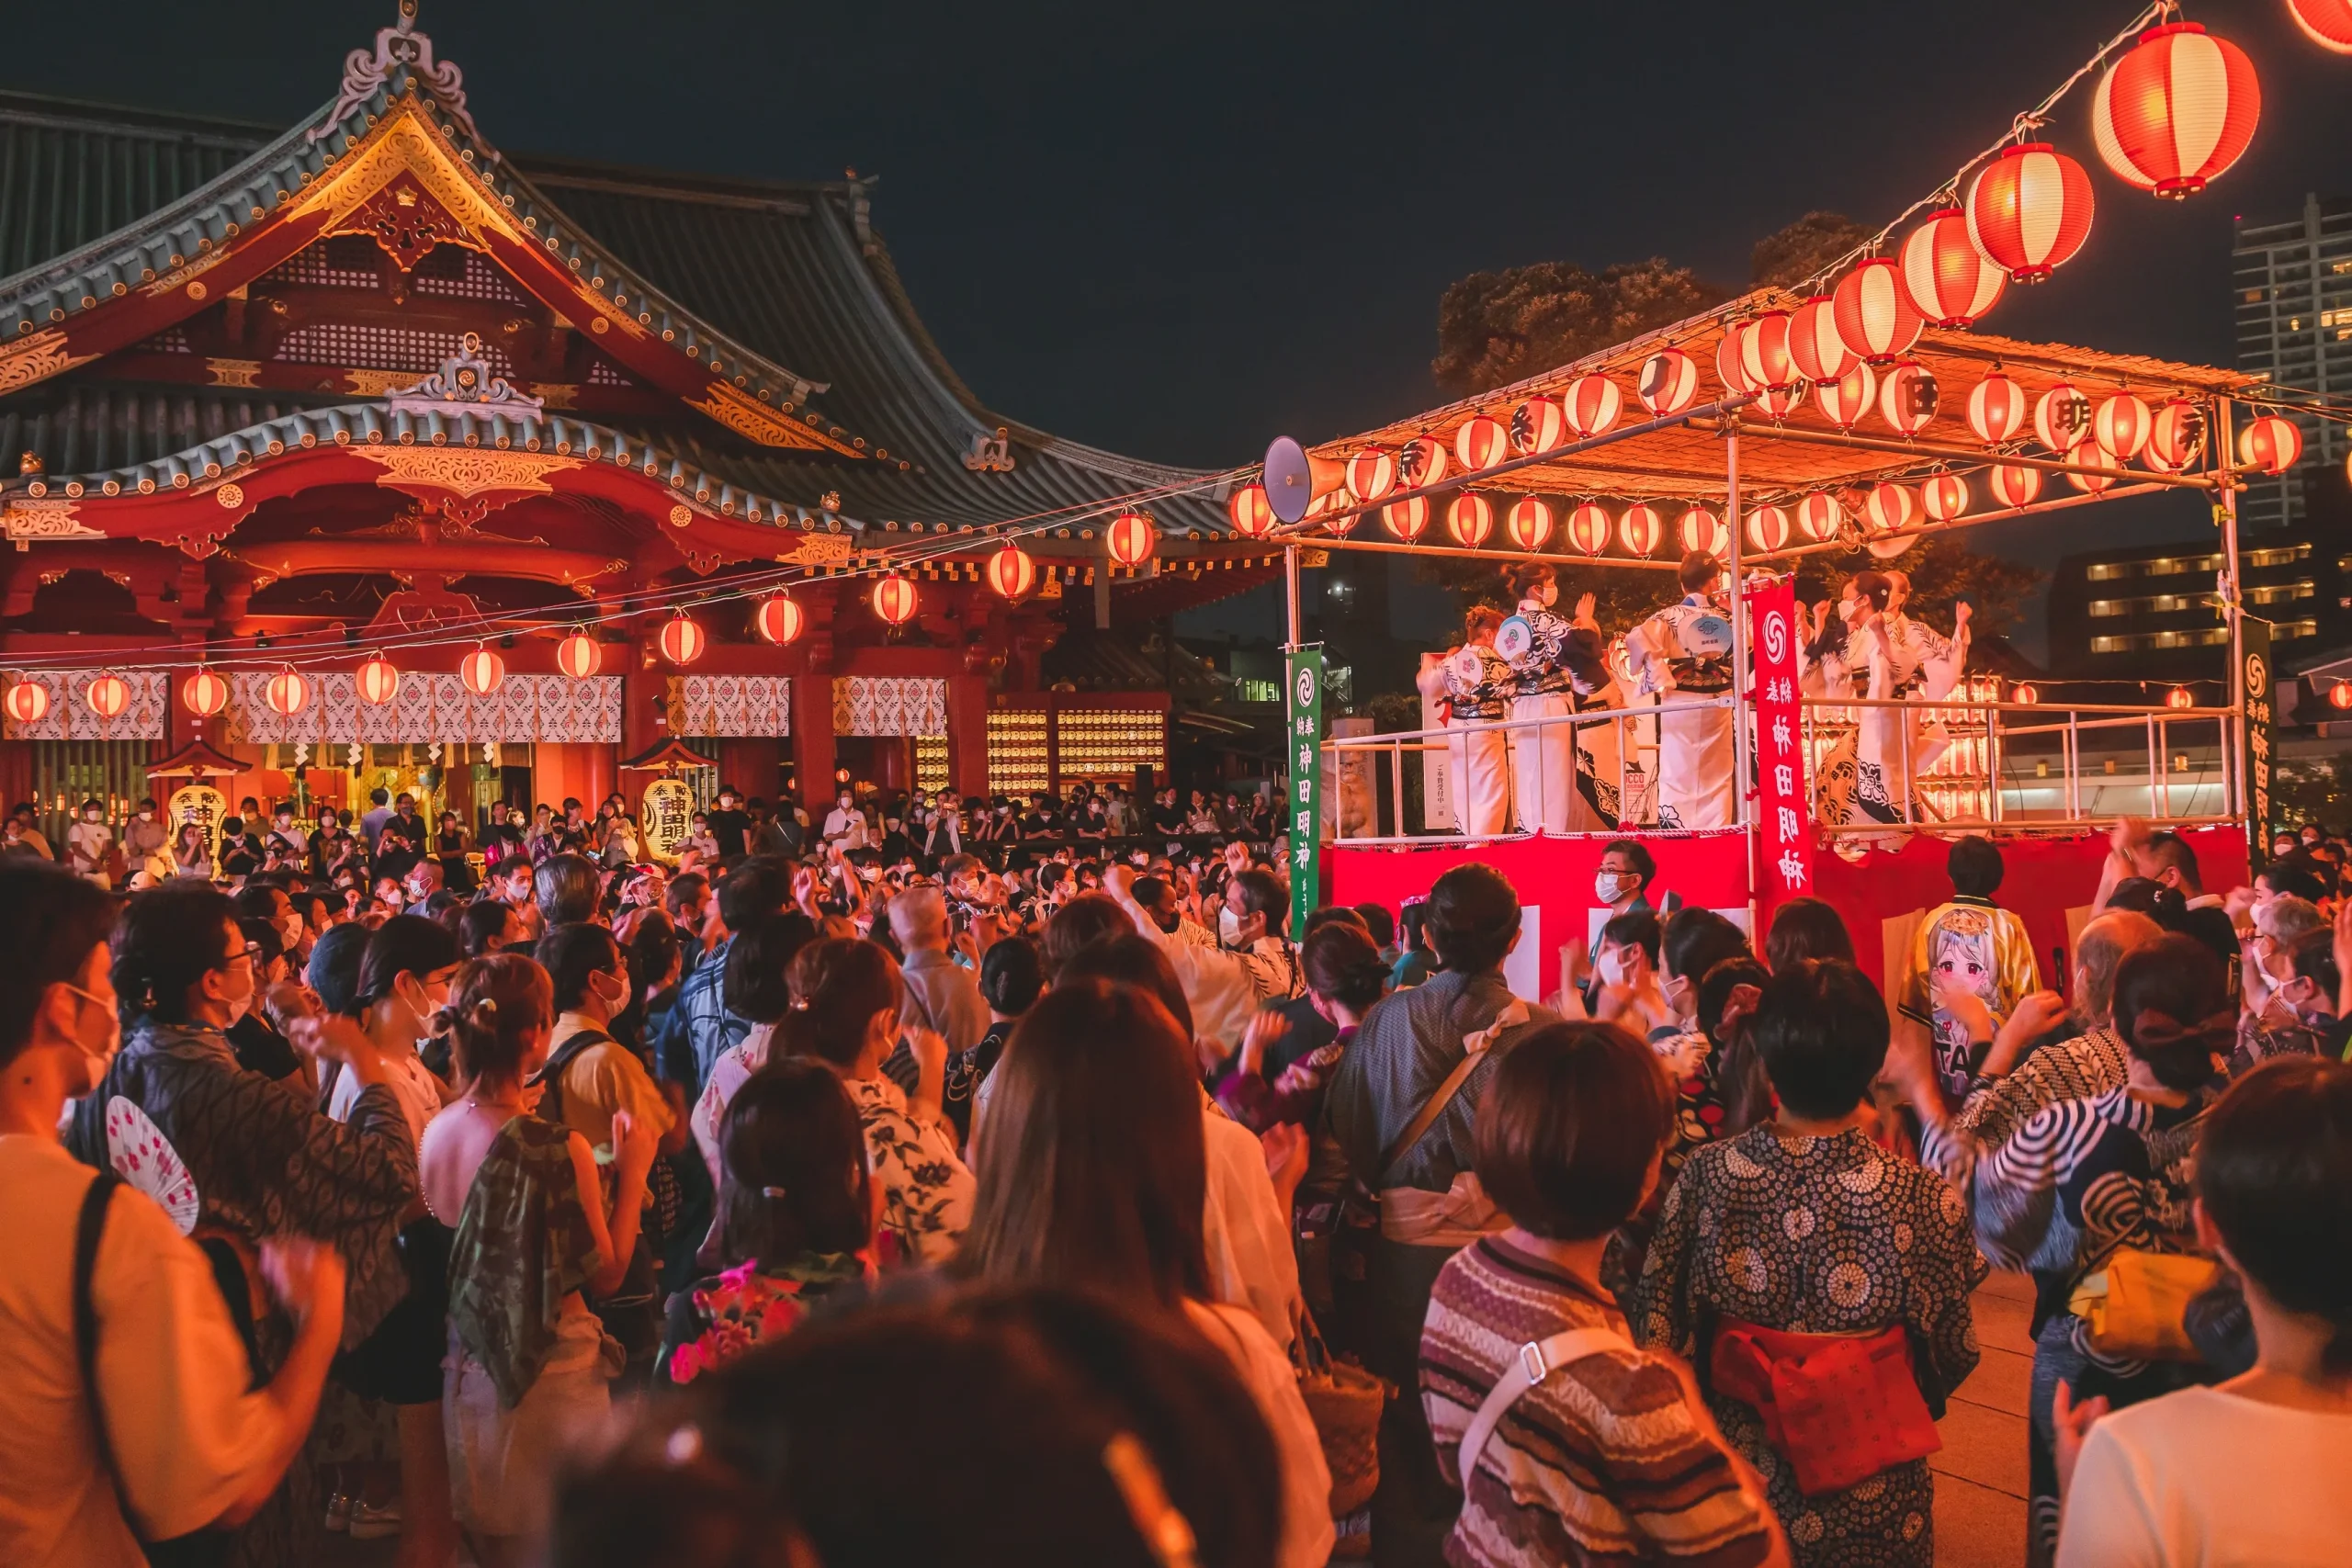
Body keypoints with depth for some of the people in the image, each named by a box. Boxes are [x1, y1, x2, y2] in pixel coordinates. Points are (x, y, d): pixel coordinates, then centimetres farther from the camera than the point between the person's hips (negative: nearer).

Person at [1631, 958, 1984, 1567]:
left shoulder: (1705, 1176, -18)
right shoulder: (1924, 1199, -21)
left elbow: (1656, 1334, -10)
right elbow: (1954, 1356, -8)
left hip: (1736, 1475, 1)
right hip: (1872, 1499, -1)